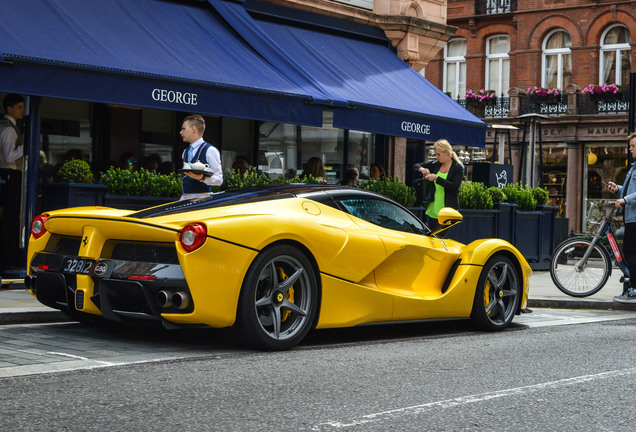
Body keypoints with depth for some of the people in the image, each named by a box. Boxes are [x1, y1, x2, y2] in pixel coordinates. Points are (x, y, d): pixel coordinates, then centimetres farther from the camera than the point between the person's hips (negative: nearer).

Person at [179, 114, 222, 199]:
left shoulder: (210, 151, -3)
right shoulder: (185, 152, 19)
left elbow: (219, 179, -7)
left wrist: (202, 178, -23)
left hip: (201, 198, -6)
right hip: (184, 198, 6)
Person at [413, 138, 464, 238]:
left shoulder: (458, 168, -5)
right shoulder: (435, 164, 10)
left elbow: (455, 187, -17)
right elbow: (416, 166, 18)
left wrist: (437, 178, -20)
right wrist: (421, 169, -6)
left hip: (447, 211, -6)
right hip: (432, 210, 6)